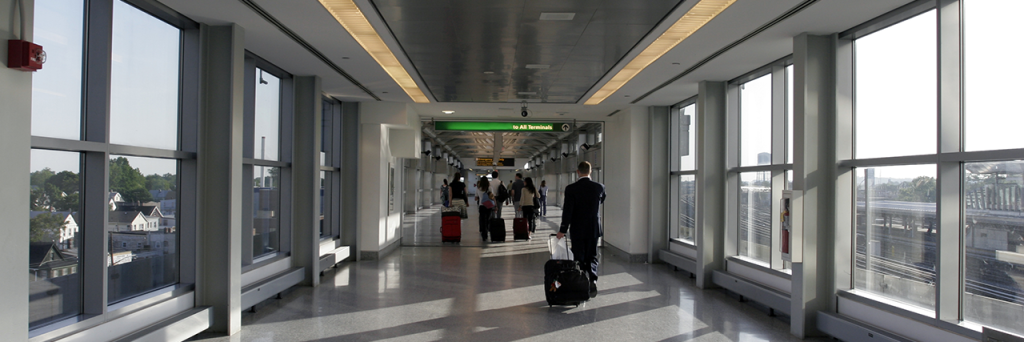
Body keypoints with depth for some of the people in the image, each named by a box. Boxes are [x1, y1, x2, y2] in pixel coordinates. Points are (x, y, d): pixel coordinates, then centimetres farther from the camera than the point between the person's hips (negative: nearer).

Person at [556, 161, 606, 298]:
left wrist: (563, 230, -8)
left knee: (579, 258, 8)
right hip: (594, 229, 2)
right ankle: (592, 279, -9)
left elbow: (567, 211, -14)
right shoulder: (599, 187, -4)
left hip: (577, 230, -2)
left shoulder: (571, 189, -13)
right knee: (592, 257, 13)